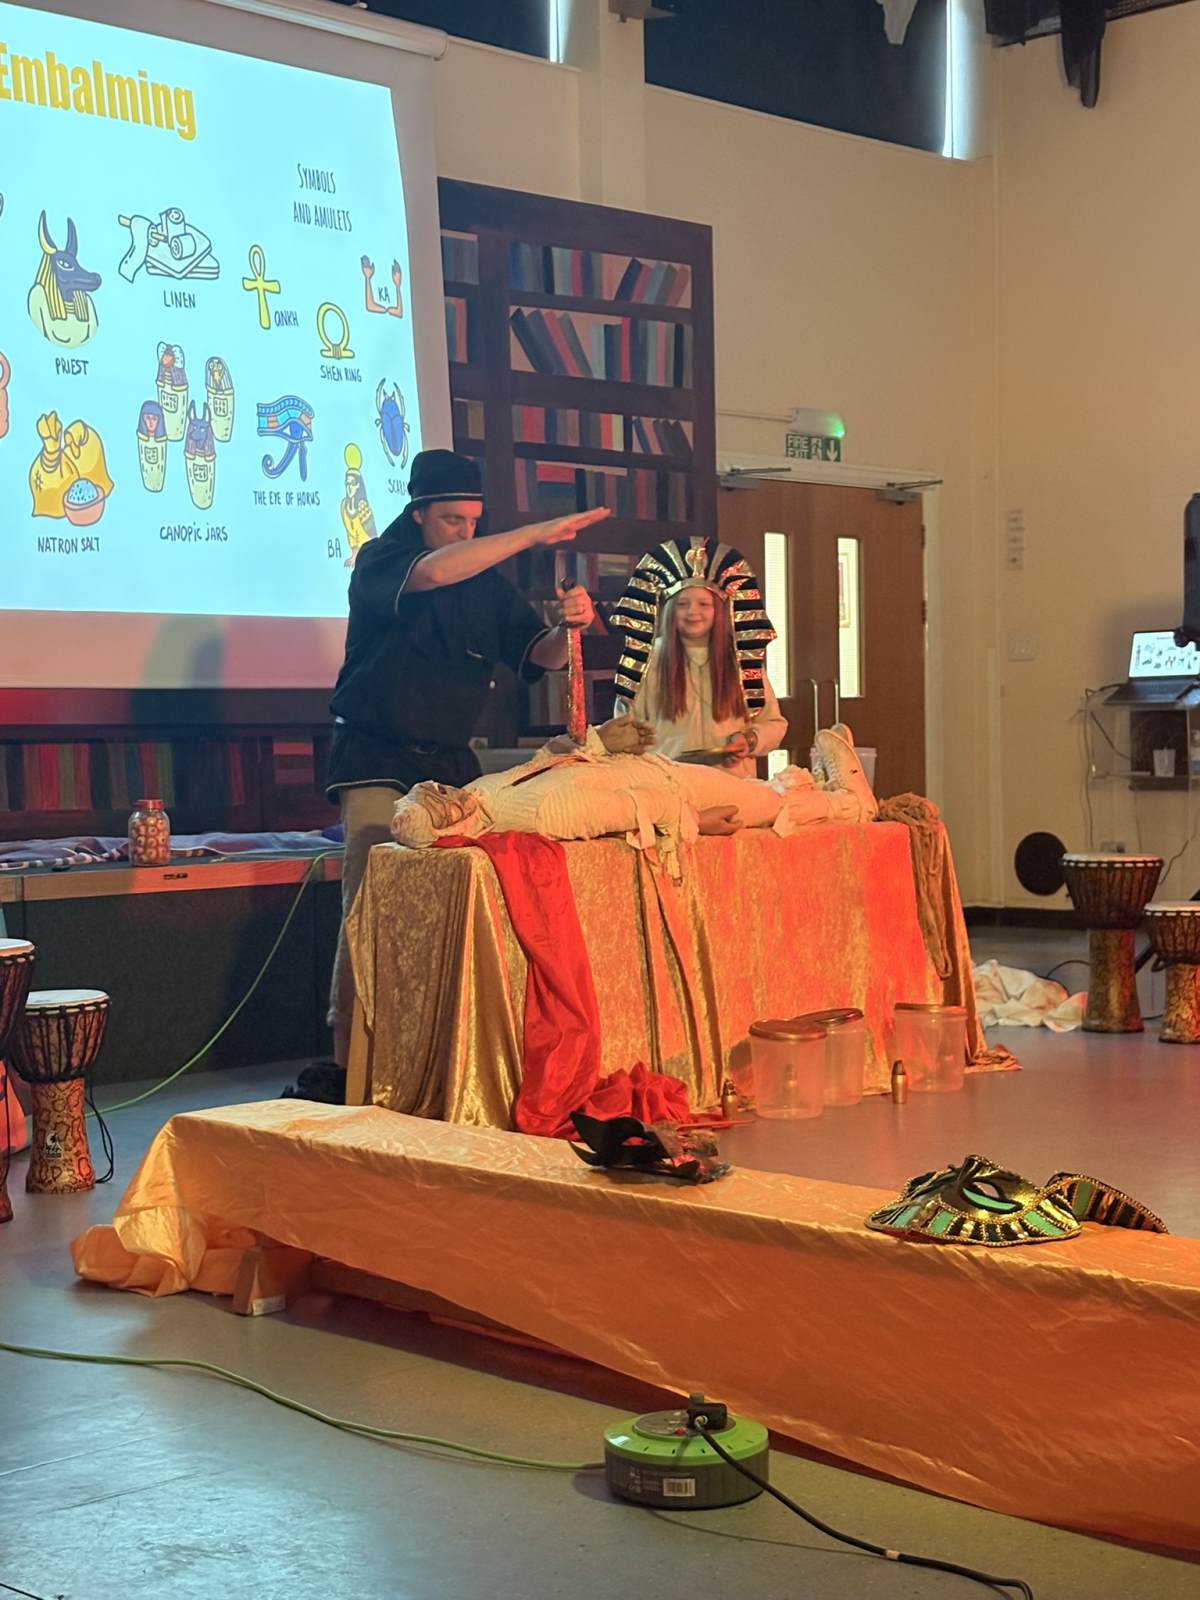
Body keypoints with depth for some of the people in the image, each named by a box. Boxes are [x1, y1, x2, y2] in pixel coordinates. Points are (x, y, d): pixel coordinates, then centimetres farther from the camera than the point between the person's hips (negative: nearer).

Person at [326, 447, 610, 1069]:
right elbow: (430, 574, -27)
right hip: (377, 760, -5)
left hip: (451, 761, 5)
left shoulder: (486, 582, 12)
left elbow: (537, 655, 9)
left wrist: (565, 627, -15)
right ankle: (352, 1060, -10)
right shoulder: (378, 563, -4)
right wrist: (537, 535, -27)